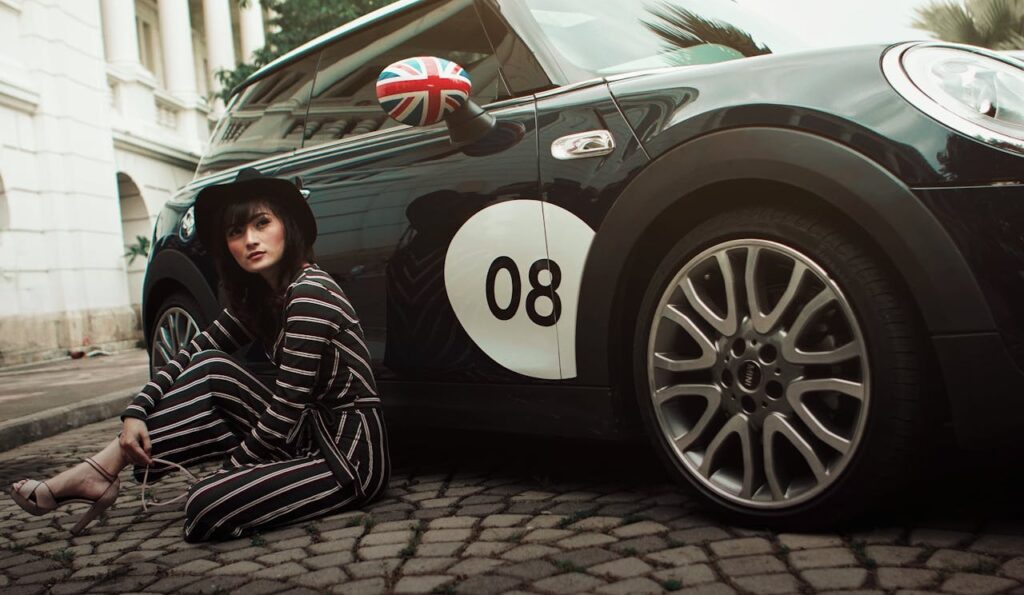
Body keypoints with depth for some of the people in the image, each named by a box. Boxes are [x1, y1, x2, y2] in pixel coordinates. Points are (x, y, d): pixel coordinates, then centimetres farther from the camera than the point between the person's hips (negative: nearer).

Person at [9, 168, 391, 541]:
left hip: (351, 454, -8)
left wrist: (230, 466, -8)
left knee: (206, 509, -26)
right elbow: (196, 351, 11)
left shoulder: (310, 294, -21)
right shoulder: (259, 295, 8)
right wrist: (136, 412, -2)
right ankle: (99, 472, 1)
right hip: (309, 433, 8)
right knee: (212, 370, -3)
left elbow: (285, 411, -20)